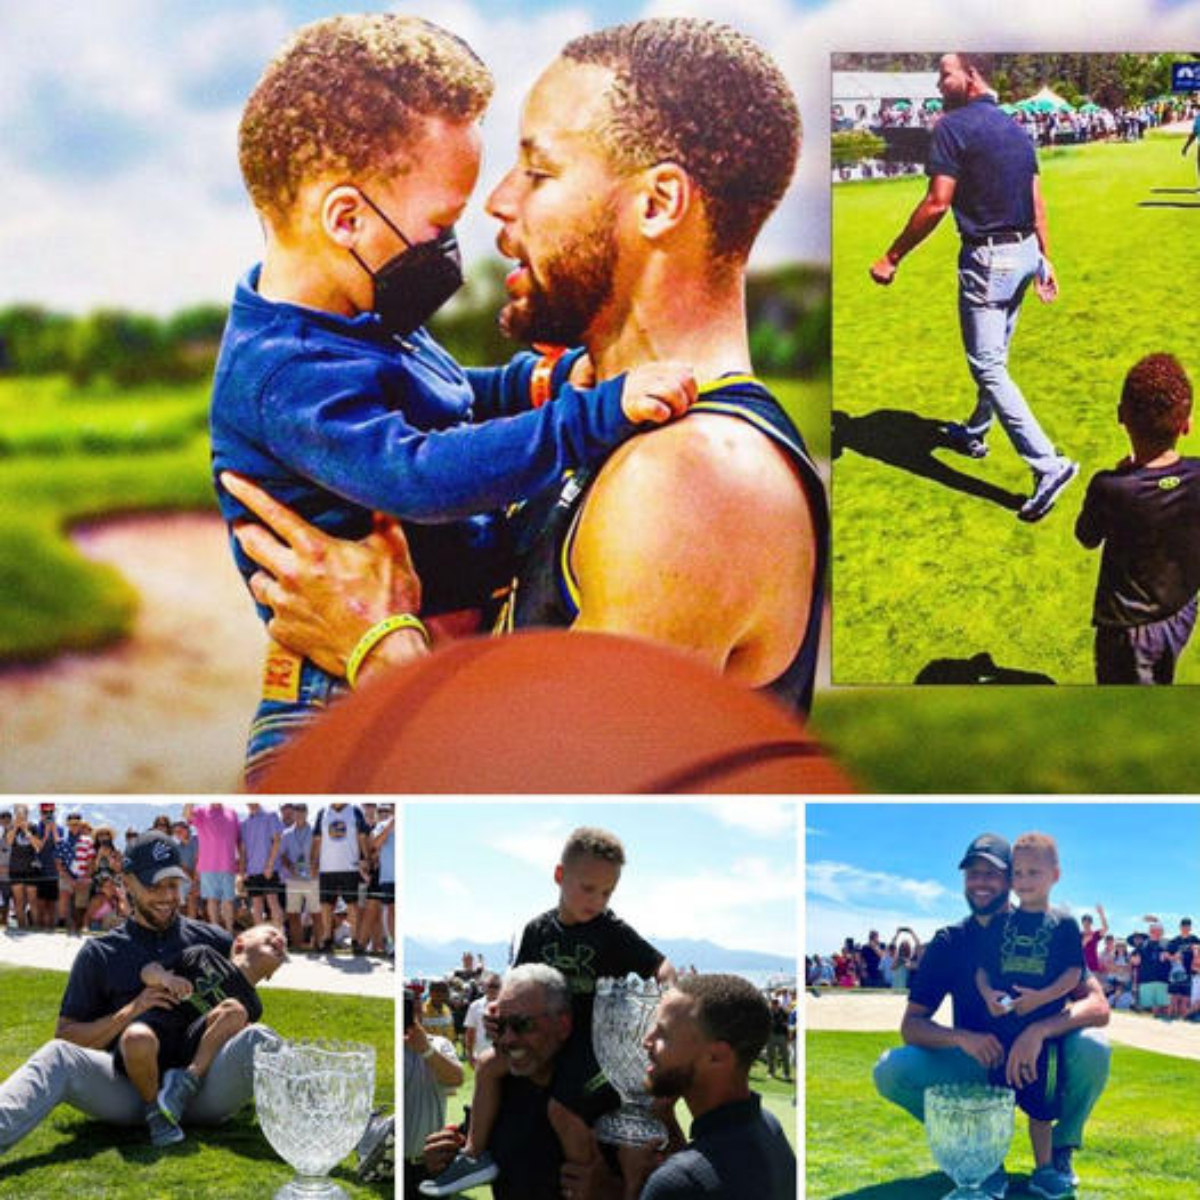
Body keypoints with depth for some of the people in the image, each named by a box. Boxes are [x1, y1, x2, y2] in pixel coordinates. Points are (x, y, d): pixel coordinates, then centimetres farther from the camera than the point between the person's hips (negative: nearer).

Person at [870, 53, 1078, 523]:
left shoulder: (955, 126, -14)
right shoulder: (1015, 130, 12)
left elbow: (937, 203, -19)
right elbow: (1037, 201, 12)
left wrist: (891, 259, -14)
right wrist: (1044, 259, 19)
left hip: (987, 259, -9)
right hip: (1024, 253, 9)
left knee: (988, 369, -6)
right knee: (994, 358, 23)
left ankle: (1048, 464, -13)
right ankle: (974, 434, 42)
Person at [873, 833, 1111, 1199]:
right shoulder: (949, 943, -3)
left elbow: (1098, 1006, -19)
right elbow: (911, 1025, -7)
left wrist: (1039, 1030, -38)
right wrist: (962, 1038, -29)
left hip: (1037, 1064, -1)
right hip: (974, 1066, 1)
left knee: (1093, 1047, -32)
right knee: (891, 1071, -25)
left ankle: (1060, 1150, -4)